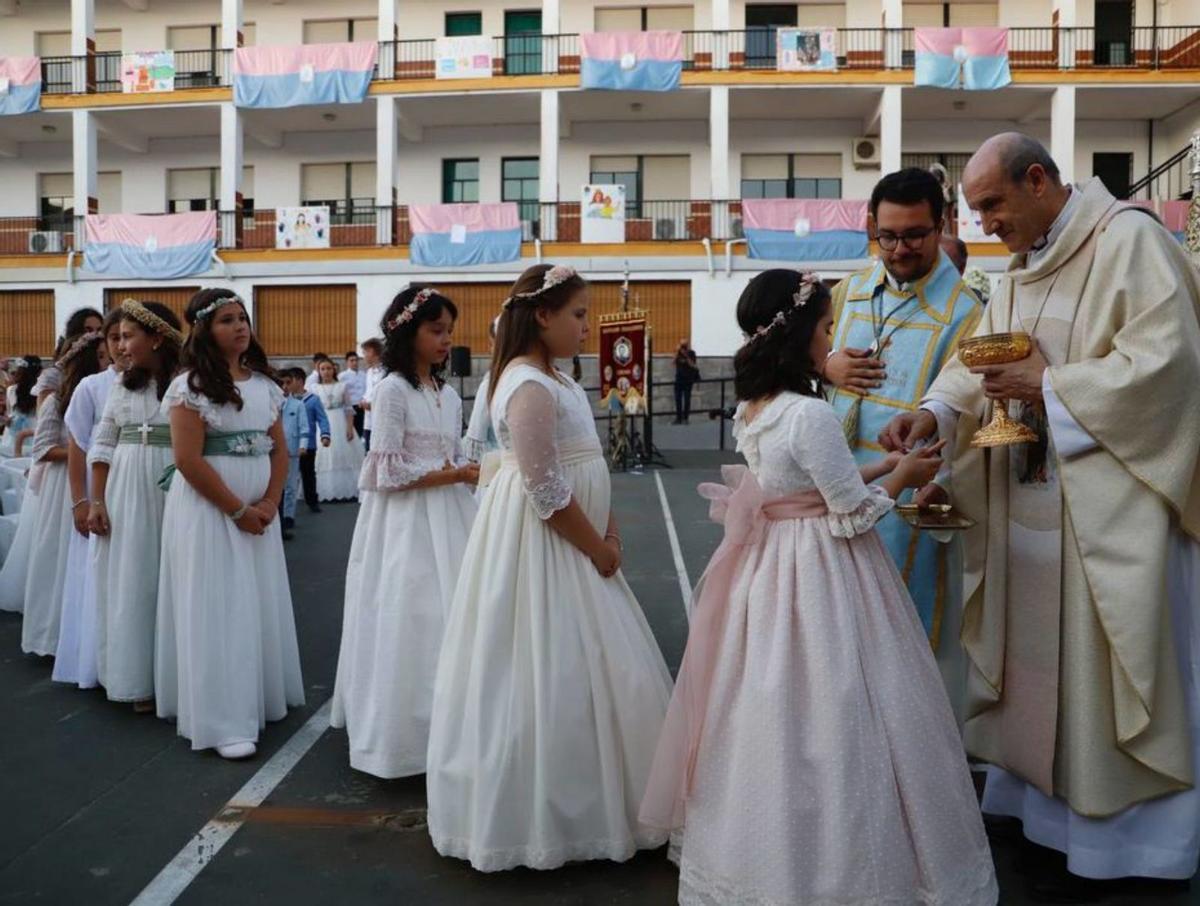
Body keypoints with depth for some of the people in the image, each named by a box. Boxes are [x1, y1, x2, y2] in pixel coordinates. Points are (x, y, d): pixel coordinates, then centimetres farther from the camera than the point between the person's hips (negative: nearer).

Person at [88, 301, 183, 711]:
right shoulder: (121, 384, 8)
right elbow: (102, 446, 9)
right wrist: (97, 501, 2)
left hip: (172, 493, -4)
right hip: (125, 492, 4)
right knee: (131, 583, 8)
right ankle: (140, 680, 19)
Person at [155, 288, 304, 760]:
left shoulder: (265, 384, 9)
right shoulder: (191, 386, -9)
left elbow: (279, 449, 9)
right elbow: (187, 459, -15)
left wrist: (269, 503, -5)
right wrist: (236, 509, -14)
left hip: (259, 510, 6)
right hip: (209, 509, -6)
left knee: (261, 604, 10)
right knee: (218, 609, -3)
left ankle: (261, 697, 25)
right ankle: (224, 721, 3)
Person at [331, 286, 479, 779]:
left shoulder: (450, 395, 12)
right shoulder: (392, 389, -9)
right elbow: (391, 472, -14)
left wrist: (475, 472, -5)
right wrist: (458, 475, -13)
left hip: (447, 518, 7)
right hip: (406, 521, -7)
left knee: (450, 618, 9)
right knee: (409, 622, -3)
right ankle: (406, 733, 11)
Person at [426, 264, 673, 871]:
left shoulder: (552, 379, 11)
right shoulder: (531, 388, -20)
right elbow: (547, 493, -22)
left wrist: (607, 530, 6)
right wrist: (597, 548, -13)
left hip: (574, 542, 10)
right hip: (544, 546, -10)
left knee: (572, 671, 18)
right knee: (552, 675, 1)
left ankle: (568, 806, 34)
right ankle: (549, 814, 18)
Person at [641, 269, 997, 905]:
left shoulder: (750, 407, 5)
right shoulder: (810, 415, -21)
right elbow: (851, 514, -15)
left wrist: (881, 466, 15)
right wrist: (902, 477, 1)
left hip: (768, 569, 9)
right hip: (819, 578, -9)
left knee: (769, 711, 18)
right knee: (822, 715, 4)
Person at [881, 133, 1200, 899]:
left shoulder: (1129, 240, -11)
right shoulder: (1023, 265, 14)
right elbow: (981, 356, 8)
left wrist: (1050, 390, -18)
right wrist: (936, 411, -9)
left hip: (1106, 505, -7)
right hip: (1027, 498, 8)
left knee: (1092, 659, 2)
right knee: (1031, 647, 14)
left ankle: (1099, 833, 19)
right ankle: (1038, 794, 31)